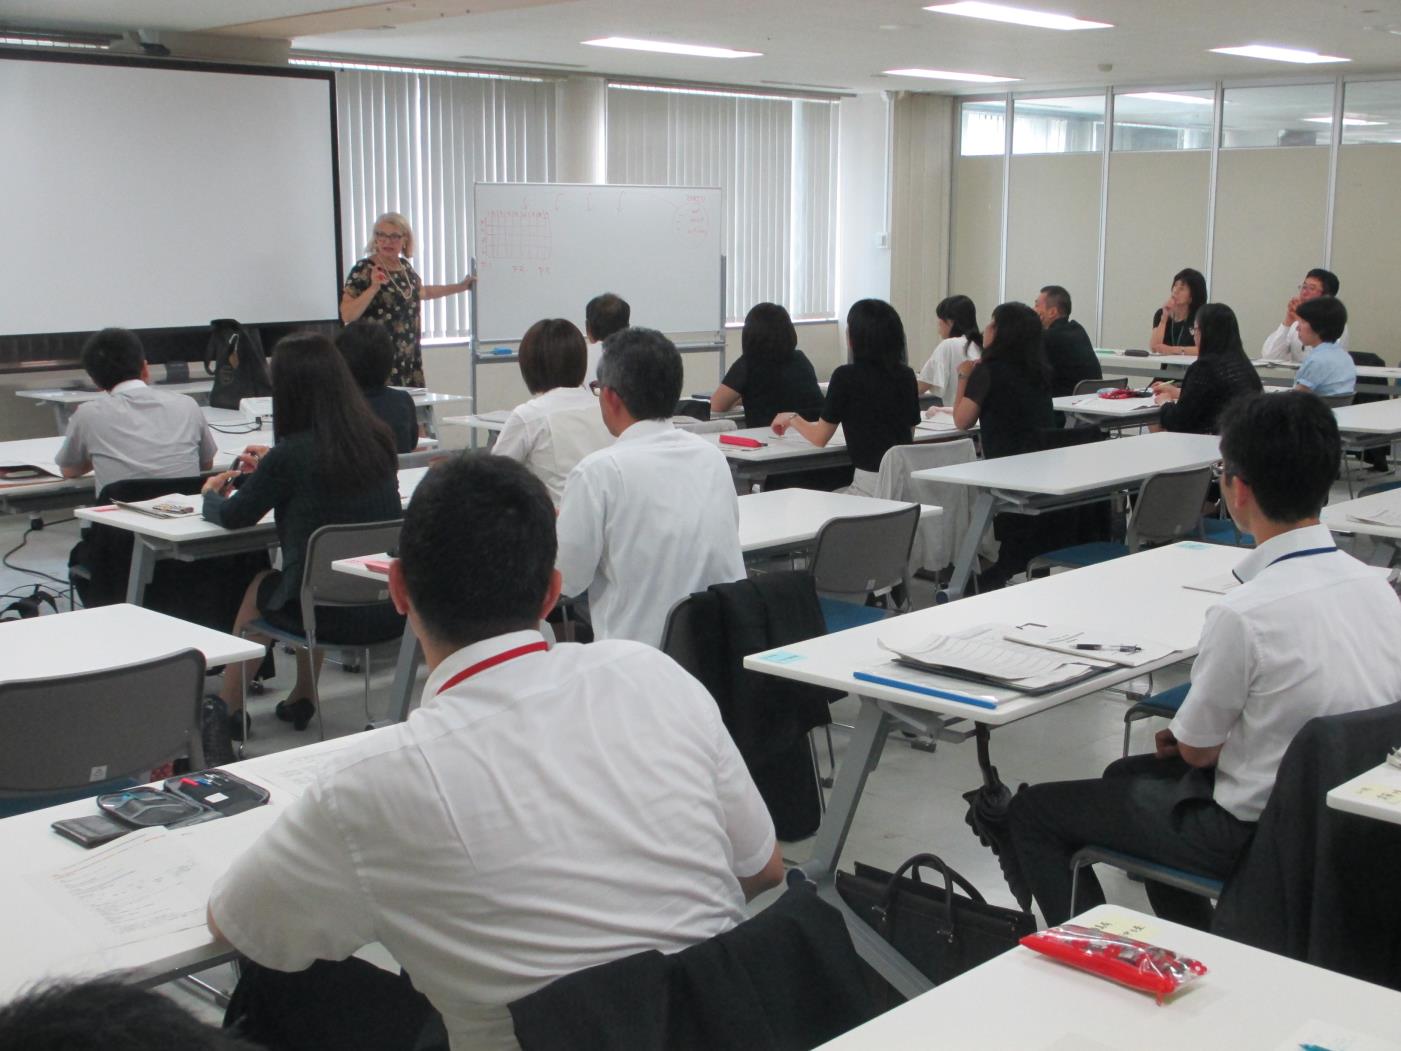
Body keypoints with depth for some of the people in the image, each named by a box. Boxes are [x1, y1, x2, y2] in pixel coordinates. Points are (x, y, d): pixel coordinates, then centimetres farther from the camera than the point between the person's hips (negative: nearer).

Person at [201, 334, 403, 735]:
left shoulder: (292, 454, -16)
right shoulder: (378, 439, -1)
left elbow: (234, 518, -1)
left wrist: (211, 495, 21)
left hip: (334, 613, -5)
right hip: (388, 605, 5)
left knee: (259, 586, 26)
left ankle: (228, 708, 39)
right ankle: (301, 699, 41)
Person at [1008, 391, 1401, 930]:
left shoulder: (1245, 612, -29)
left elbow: (1196, 749, -14)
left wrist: (1187, 736, 8)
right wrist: (1197, 733, 9)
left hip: (1254, 837, -8)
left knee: (1034, 812, 7)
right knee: (1128, 775, 31)